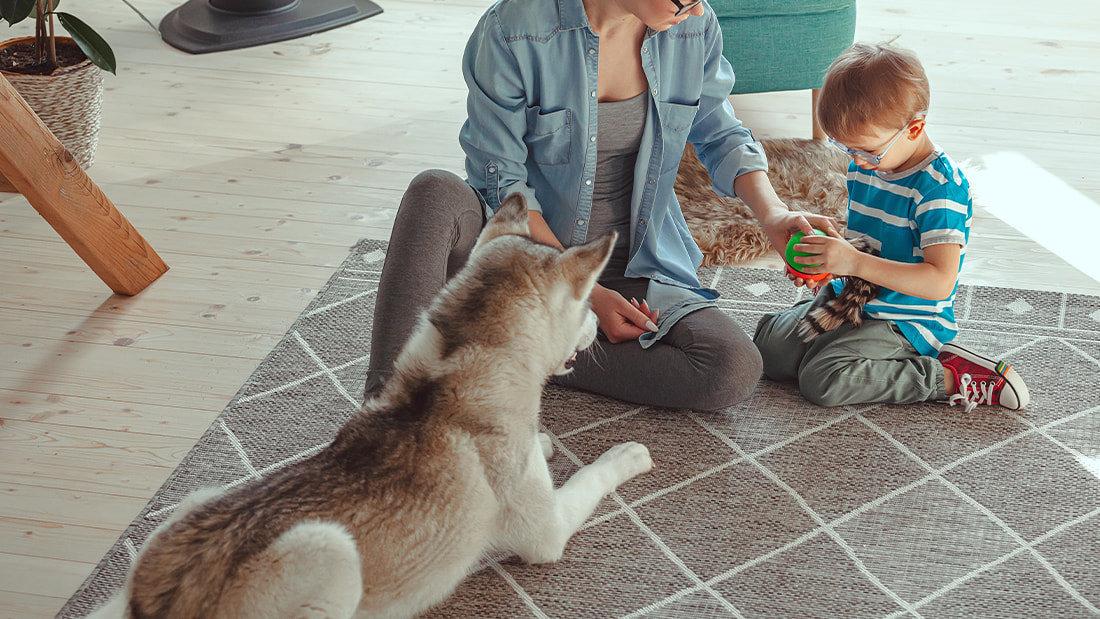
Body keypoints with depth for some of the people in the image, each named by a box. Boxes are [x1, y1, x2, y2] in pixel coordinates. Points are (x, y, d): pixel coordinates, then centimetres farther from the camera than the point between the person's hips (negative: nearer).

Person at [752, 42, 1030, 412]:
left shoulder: (939, 187, -22)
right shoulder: (864, 166, 3)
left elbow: (940, 281, -29)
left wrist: (855, 263, -34)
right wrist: (830, 257, -5)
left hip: (906, 321, -8)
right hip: (849, 298, 8)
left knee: (823, 380, -26)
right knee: (765, 348, -4)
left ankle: (951, 377, -13)